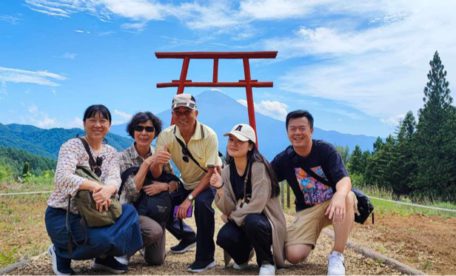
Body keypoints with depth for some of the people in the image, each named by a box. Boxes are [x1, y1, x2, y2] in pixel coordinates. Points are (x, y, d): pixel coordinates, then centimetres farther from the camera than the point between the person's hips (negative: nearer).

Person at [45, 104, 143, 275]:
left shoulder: (110, 152, 6)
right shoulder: (72, 146, -12)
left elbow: (115, 179, -13)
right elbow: (62, 178, -29)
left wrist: (107, 190, -37)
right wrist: (95, 186, -42)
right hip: (62, 214, -6)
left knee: (129, 211, -16)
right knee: (101, 239, -30)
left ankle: (104, 257, 3)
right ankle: (61, 252, 1)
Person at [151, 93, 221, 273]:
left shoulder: (209, 135, -26)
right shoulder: (166, 136, -18)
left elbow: (211, 173, -24)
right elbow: (156, 175, -18)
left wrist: (189, 198, -33)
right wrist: (157, 162, -42)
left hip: (210, 182, -5)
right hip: (186, 183, 5)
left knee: (202, 202, -33)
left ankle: (206, 257, -15)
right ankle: (188, 237, 18)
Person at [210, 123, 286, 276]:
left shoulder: (258, 167, -19)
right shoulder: (227, 170, -1)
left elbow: (257, 205, -24)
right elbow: (228, 210, -5)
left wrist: (233, 215, -10)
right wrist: (220, 188, -22)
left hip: (265, 222, -4)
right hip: (240, 223, 5)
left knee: (252, 222, -37)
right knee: (224, 237, -26)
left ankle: (267, 261, -7)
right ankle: (242, 258, 12)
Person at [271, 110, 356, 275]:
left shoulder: (325, 150, -14)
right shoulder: (283, 159, -5)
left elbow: (344, 179, -27)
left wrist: (339, 195, -53)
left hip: (333, 203, 0)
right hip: (307, 211, 1)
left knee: (347, 198, -39)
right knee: (294, 255, -25)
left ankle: (336, 256, -22)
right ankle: (309, 240, 13)